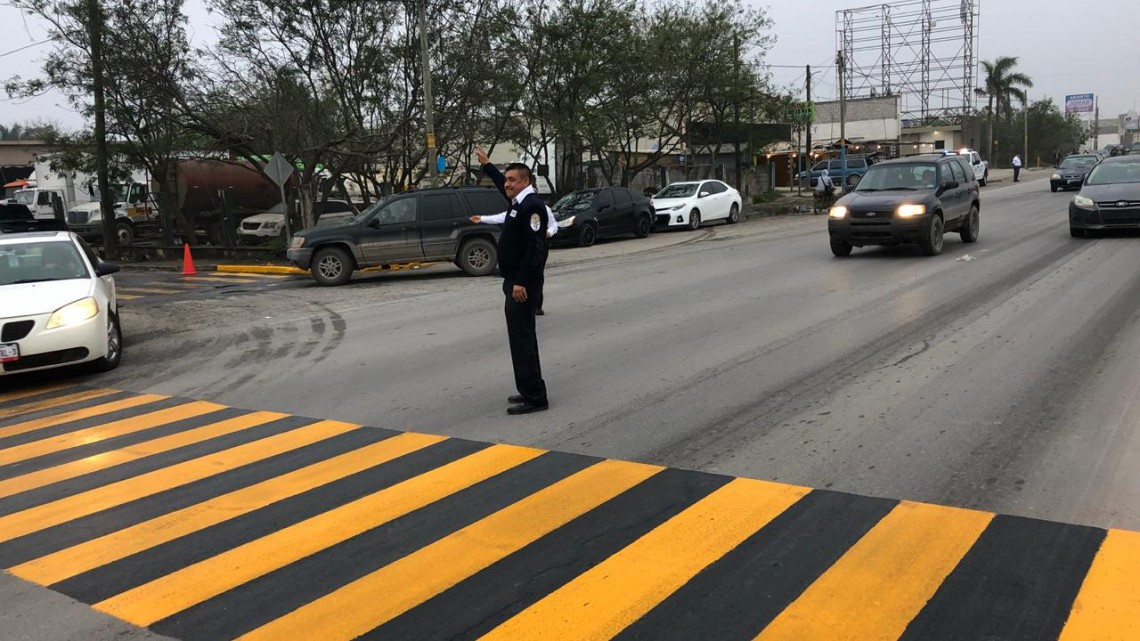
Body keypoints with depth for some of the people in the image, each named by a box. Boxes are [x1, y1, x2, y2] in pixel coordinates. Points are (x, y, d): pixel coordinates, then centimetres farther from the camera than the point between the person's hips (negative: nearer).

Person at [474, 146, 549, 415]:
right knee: (522, 337, 16)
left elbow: (535, 247, -24)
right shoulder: (519, 201, 13)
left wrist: (521, 281, -27)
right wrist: (486, 165, 43)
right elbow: (502, 184, 37)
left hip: (523, 284, -11)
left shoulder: (532, 205, -16)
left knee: (521, 338, -10)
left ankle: (534, 397, -7)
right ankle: (530, 392, 25)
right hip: (515, 281, 11)